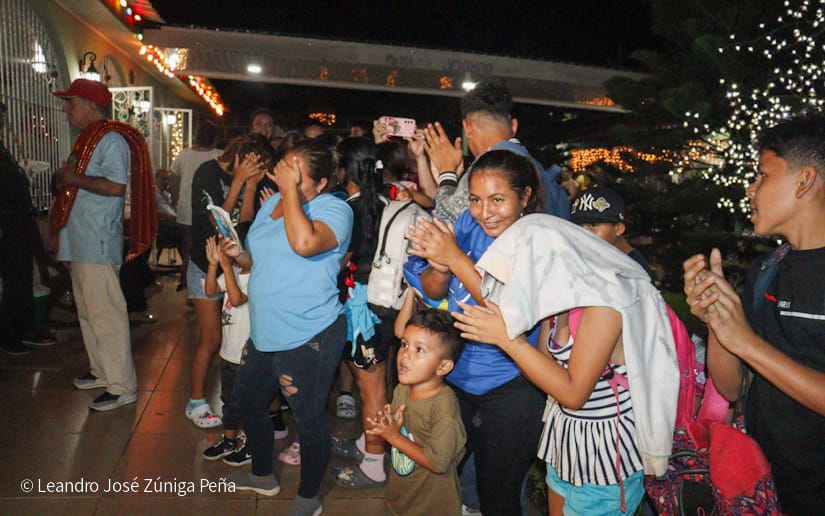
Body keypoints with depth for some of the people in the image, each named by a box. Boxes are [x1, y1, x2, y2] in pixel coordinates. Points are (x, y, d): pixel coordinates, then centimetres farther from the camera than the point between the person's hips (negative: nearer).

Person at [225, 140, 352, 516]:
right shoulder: (272, 202, 9)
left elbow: (303, 242, -36)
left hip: (310, 339, -9)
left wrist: (290, 190, -25)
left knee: (309, 418, 7)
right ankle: (262, 475, 49)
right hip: (265, 334, 9)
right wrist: (239, 255, 0)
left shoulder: (334, 209, -14)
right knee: (246, 402, 24)